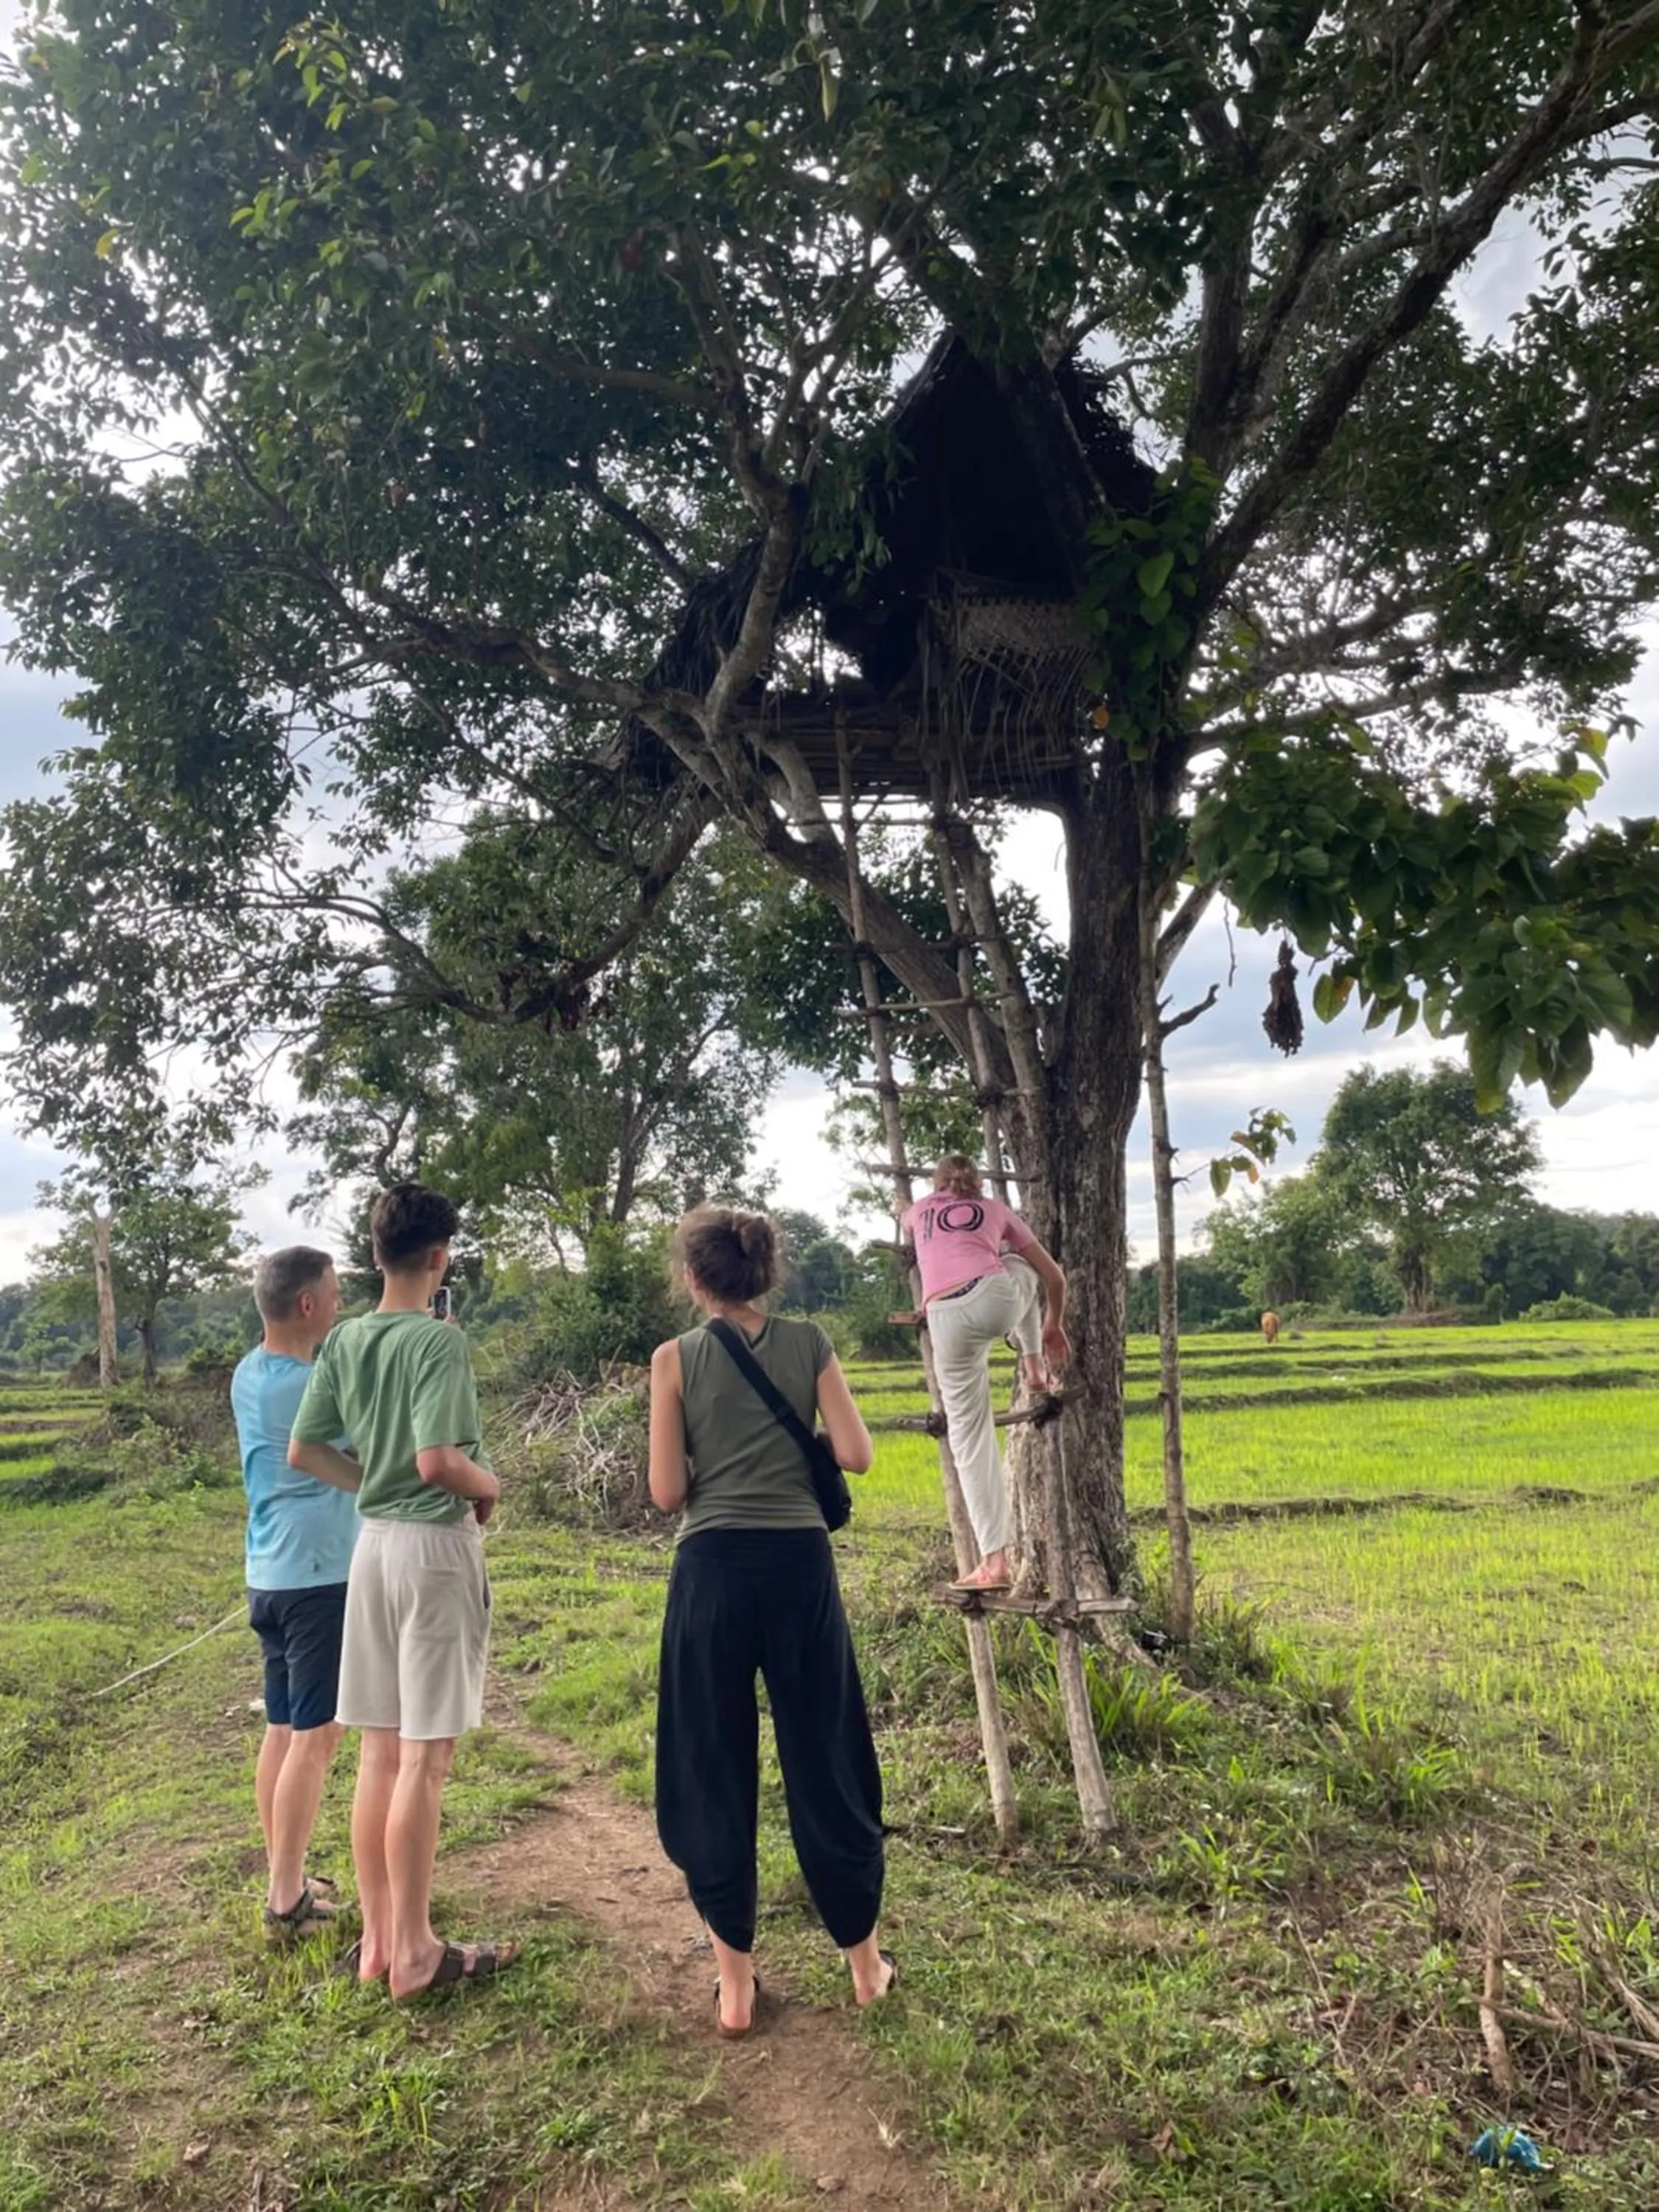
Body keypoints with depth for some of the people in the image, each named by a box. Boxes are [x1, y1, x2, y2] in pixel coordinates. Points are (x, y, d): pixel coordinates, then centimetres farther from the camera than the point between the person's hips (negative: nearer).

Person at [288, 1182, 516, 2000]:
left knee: (380, 1750, 14)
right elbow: (437, 1460, -24)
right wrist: (489, 1487, -6)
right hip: (435, 1547, -7)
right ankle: (414, 1952, 11)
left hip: (373, 1544, 7)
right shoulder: (438, 1340, -17)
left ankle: (377, 1937, 25)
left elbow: (301, 1452, 8)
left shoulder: (344, 1341, 5)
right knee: (425, 1757, 1)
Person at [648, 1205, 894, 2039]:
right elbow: (856, 1456, -4)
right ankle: (863, 1958, 28)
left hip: (713, 1569, -2)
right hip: (800, 1563, 2)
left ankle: (736, 1983, 20)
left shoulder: (675, 1359, -5)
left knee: (713, 1770, 11)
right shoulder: (808, 1344, 0)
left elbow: (667, 1492, -6)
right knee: (825, 1760, 14)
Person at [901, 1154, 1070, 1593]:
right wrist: (1053, 1325, 47)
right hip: (998, 1299, 0)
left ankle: (994, 1562, 5)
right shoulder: (996, 1210, 27)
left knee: (969, 1437, 8)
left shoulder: (918, 1211, 29)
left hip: (947, 1320, 0)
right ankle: (1035, 1362, 36)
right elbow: (1054, 1278, 31)